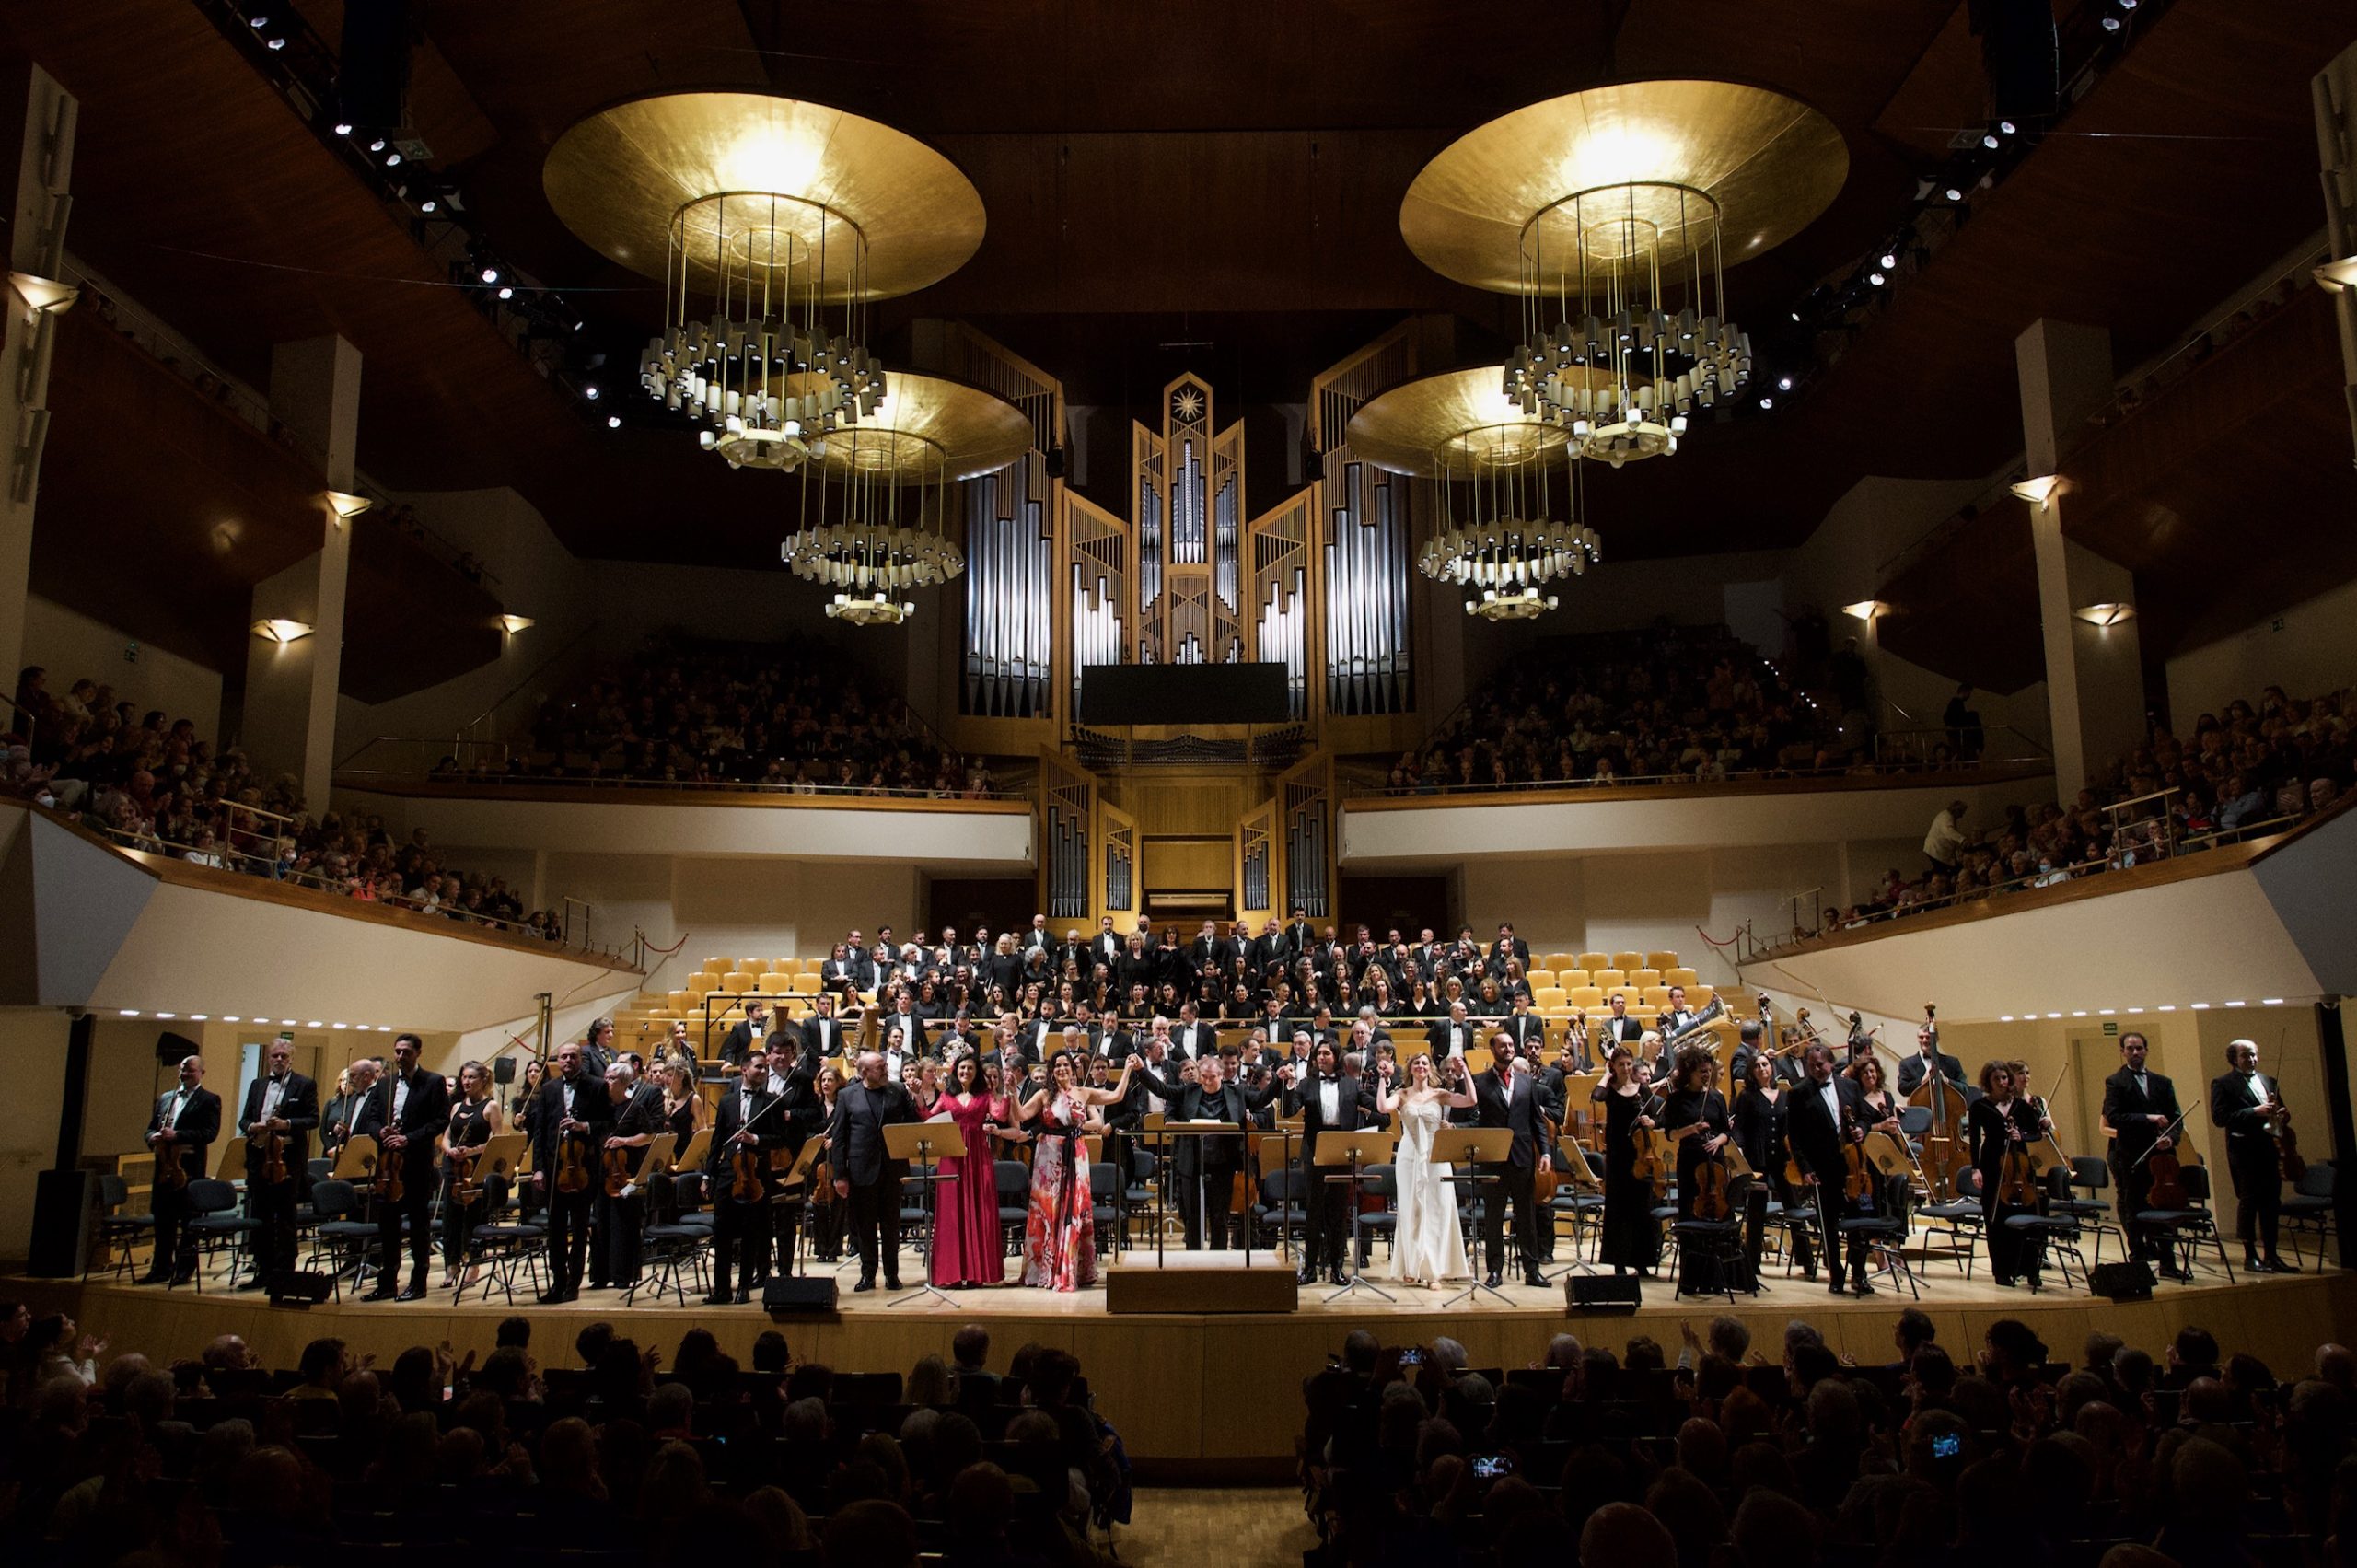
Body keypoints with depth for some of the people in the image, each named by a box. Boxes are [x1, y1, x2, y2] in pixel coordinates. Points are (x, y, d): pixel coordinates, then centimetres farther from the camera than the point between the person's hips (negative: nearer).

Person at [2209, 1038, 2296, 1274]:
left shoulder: (2269, 1082, 18)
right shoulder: (2223, 1084, -3)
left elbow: (2279, 1109, 26)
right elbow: (2219, 1118, -12)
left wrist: (2283, 1113, 2)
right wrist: (2254, 1112, -18)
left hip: (2271, 1148, 6)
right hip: (2245, 1150, -6)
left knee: (2271, 1203, 7)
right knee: (2249, 1202, -1)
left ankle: (2270, 1255, 15)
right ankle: (2250, 1256, 6)